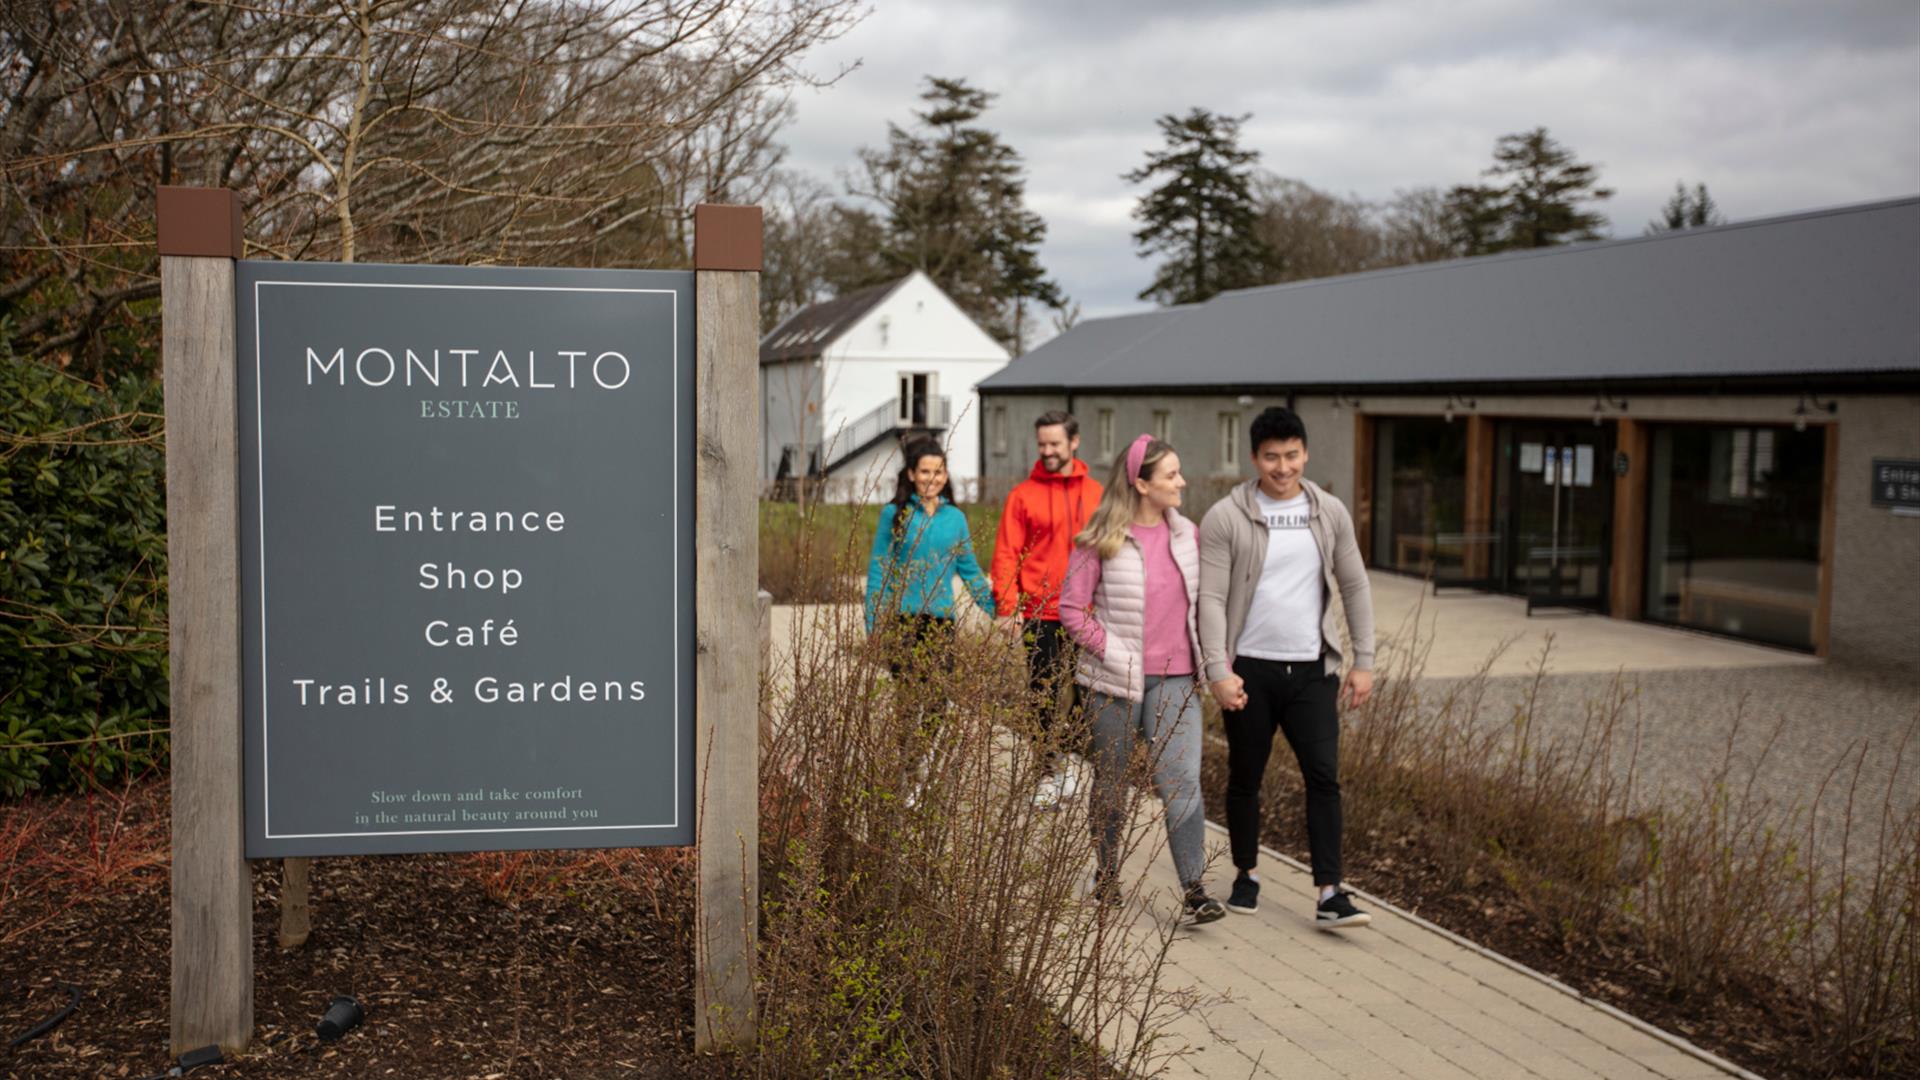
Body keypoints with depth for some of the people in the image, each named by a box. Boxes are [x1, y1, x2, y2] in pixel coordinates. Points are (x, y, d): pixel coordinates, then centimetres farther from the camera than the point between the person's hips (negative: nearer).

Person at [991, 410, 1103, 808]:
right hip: (1041, 614, -2)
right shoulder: (1023, 494, 0)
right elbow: (1006, 555, -3)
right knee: (1043, 696, 4)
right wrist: (1008, 607, -12)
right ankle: (1050, 774, 16)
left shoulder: (1094, 492, 7)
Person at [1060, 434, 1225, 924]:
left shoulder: (1187, 535, 7)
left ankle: (1195, 888, -4)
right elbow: (1072, 608, -6)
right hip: (1117, 682, -2)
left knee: (1183, 781, -8)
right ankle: (1107, 875, 28)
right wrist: (1112, 653, -11)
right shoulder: (1099, 541, -8)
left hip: (1176, 680, 3)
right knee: (1110, 782, 12)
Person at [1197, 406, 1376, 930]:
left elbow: (1355, 588, 9)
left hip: (1312, 669, 2)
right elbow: (1211, 599, -10)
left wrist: (1364, 661, 4)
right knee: (1245, 778, 10)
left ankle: (1329, 895, -3)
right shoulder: (1226, 517, -7)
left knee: (1324, 775, -5)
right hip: (1251, 670, -2)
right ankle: (1247, 875, 28)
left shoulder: (1330, 513, 4)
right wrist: (1219, 670, -17)